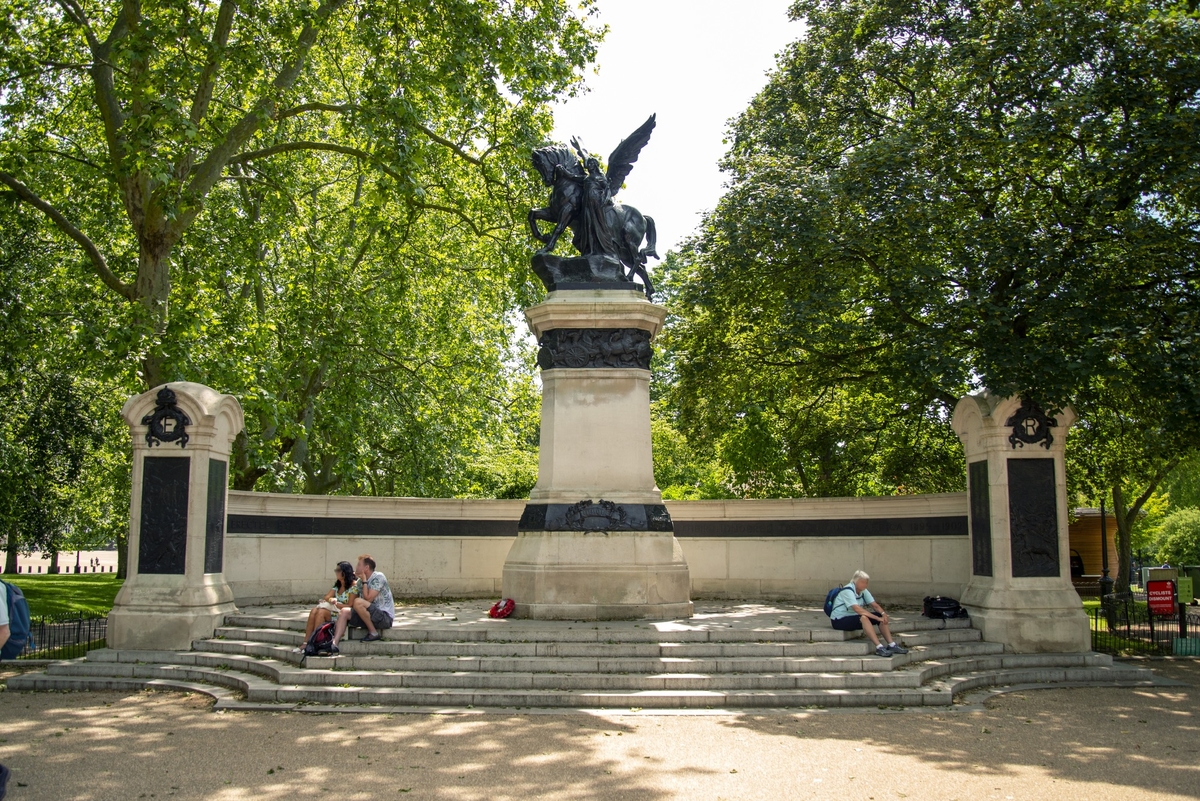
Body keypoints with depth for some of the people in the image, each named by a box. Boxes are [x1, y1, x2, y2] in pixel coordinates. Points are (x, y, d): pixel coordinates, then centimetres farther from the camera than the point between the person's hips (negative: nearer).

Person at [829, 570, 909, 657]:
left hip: (855, 617, 9)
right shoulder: (847, 591, -23)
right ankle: (879, 648, -40)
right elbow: (857, 609, -34)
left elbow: (874, 605, 0)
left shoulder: (863, 591, 4)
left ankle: (892, 645, -10)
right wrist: (877, 618, -34)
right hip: (840, 620, -9)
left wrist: (883, 614, -22)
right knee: (863, 618, -36)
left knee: (882, 617, -5)